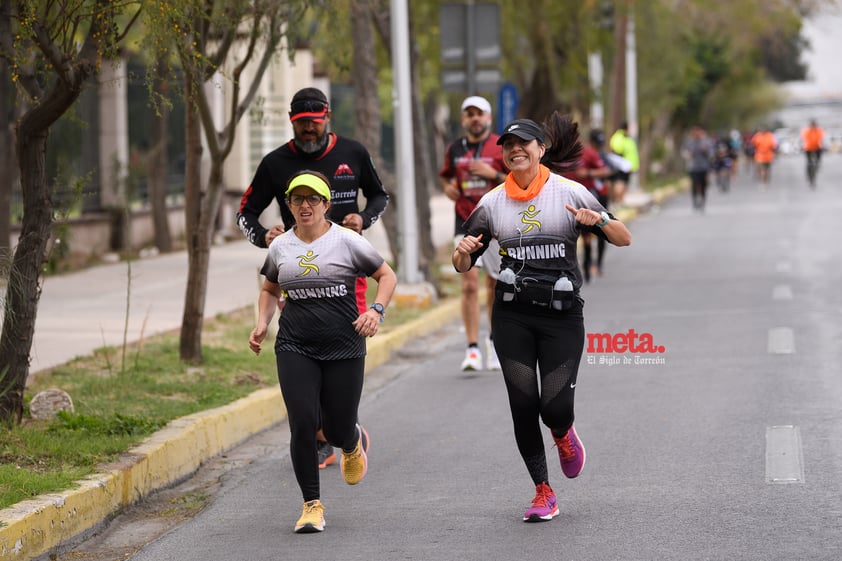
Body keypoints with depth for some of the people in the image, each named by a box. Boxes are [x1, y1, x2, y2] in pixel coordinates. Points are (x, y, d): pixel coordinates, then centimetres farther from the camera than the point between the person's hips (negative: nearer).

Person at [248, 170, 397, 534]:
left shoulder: (347, 242, -3)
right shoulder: (280, 247, 7)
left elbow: (387, 276, 5)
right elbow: (270, 290, 25)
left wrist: (376, 310, -11)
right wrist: (262, 324, 8)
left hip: (344, 348, -2)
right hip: (295, 349, 2)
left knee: (338, 432, 1)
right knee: (303, 424, -13)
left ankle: (354, 442, 42)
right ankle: (312, 505, 0)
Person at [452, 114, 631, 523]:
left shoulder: (570, 193, -2)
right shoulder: (493, 202, 6)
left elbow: (624, 239, -4)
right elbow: (463, 265, 9)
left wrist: (599, 220, -25)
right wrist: (463, 253, -15)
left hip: (562, 313, -2)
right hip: (512, 315, 2)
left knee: (556, 408, -7)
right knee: (523, 404, -2)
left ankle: (563, 436, 32)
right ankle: (543, 493, 12)